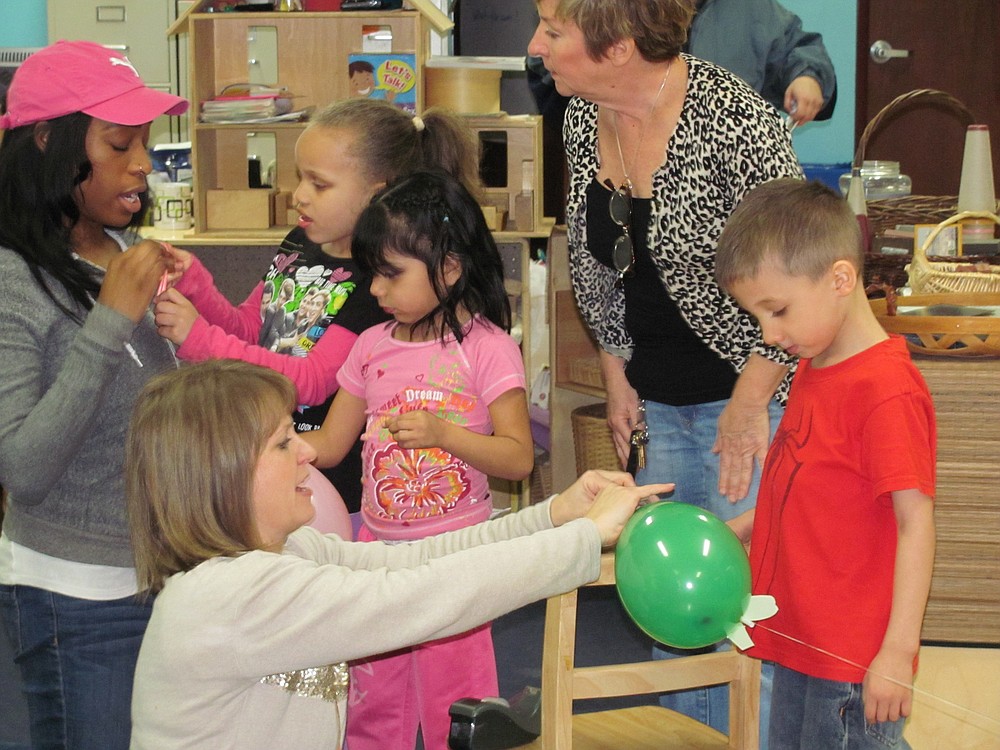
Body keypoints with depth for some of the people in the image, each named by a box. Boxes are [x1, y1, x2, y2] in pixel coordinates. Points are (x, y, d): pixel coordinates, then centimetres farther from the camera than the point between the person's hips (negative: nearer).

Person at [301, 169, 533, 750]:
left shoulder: (488, 348, -9)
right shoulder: (373, 347, 6)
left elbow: (519, 458, -12)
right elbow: (328, 446, 11)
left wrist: (443, 432, -24)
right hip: (377, 545, 5)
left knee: (453, 702, 0)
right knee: (370, 701, 12)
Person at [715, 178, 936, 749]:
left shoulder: (885, 389, -19)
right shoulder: (814, 371, 10)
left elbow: (915, 522, -21)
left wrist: (899, 651, -22)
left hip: (854, 662, -9)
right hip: (801, 644, 9)